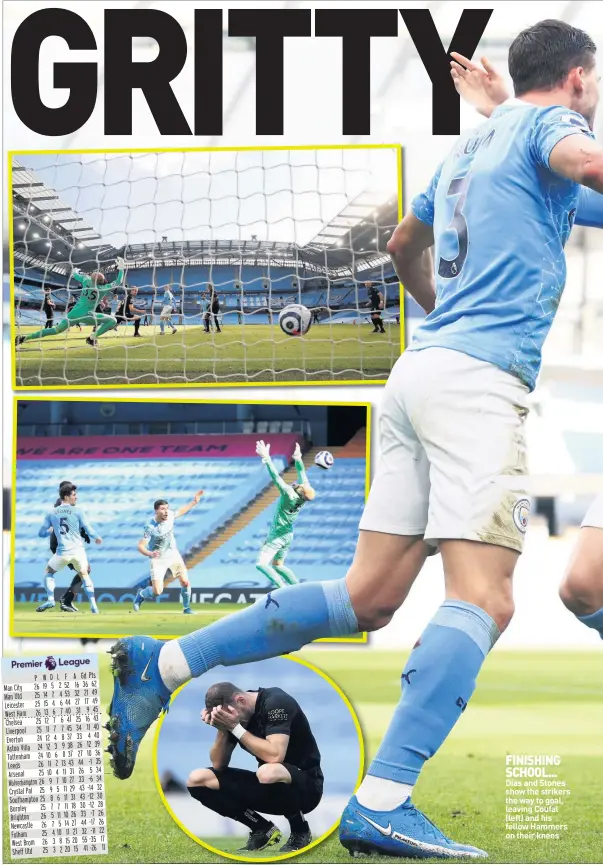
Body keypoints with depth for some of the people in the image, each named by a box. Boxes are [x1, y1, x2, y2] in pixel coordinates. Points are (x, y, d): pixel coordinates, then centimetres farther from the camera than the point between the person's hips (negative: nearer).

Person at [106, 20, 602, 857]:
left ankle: (161, 665, 8)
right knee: (482, 600, -15)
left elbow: (403, 246, 41)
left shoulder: (469, 146, 26)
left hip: (424, 366, 9)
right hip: (481, 379, -9)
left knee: (365, 599, 9)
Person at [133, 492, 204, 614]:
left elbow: (180, 512, 13)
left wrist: (194, 502, 9)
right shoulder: (150, 527, -28)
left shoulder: (170, 515, -12)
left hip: (173, 555, 5)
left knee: (185, 582, -6)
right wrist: (150, 554, -48)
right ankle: (141, 594, 22)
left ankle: (186, 608, 18)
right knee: (157, 592, -12)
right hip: (158, 559, -5)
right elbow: (140, 546, -28)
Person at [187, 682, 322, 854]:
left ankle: (301, 832, -13)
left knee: (268, 773, -42)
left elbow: (275, 756, -32)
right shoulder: (230, 713, 1)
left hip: (305, 787, -7)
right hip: (271, 787, 7)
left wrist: (235, 728, -26)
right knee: (197, 780, -7)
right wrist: (222, 729, -15)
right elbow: (219, 764, 1)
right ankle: (263, 830, 2)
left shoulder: (276, 702, -20)